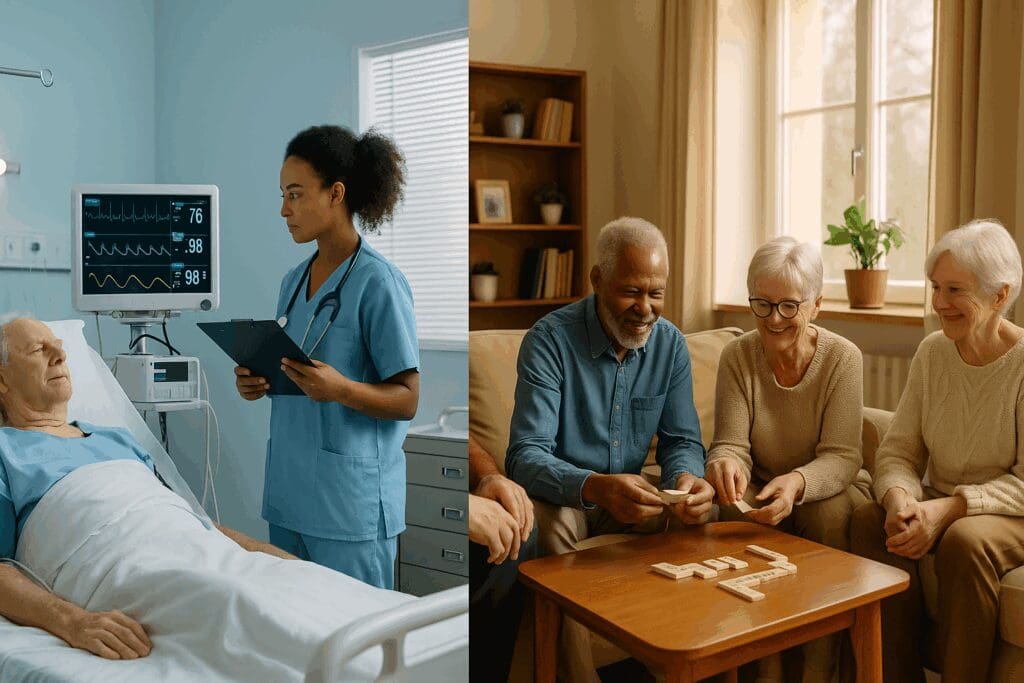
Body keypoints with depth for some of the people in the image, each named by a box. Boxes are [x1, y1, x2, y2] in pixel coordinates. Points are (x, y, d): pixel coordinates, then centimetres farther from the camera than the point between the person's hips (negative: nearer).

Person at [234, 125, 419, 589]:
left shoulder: (377, 282, -12)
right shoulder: (293, 281, 11)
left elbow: (406, 400, -12)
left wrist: (340, 388, -28)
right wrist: (260, 383, 0)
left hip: (352, 504, -7)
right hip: (289, 496, 7)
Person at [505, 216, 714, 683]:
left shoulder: (671, 344, -2)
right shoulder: (550, 340, -18)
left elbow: (682, 440, 1)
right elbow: (526, 455, -24)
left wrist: (686, 479, -26)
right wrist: (595, 487, -44)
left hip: (626, 494, 4)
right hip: (560, 497, -4)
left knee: (701, 517, -21)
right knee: (551, 524, -36)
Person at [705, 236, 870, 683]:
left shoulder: (842, 357, -13)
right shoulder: (737, 356, -8)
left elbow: (842, 458, -19)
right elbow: (731, 444, -13)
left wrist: (798, 482, -42)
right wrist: (725, 463, -40)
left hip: (830, 489, -1)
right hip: (760, 488, 1)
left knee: (828, 514, -33)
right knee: (737, 511, -31)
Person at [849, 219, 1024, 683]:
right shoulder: (932, 353, 2)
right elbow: (898, 451, 1)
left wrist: (949, 509, -27)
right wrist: (899, 499, -20)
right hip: (940, 504, 5)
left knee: (966, 540, -35)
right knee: (869, 520, -23)